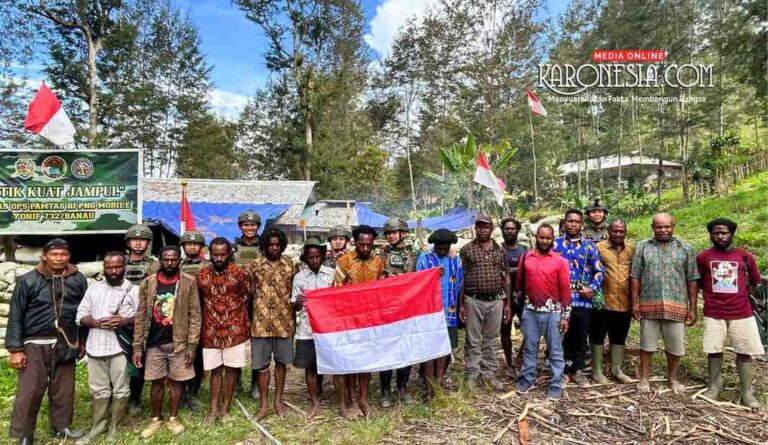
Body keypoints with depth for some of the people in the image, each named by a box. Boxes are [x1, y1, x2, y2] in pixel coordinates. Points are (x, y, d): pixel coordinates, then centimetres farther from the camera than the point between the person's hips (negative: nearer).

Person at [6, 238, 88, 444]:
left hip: (66, 344, 2)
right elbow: (15, 316, -3)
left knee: (63, 389, 11)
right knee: (29, 391, 2)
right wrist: (15, 348, -7)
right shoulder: (28, 280, -5)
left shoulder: (78, 279, 1)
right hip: (35, 344, -2)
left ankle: (60, 426, 28)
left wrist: (83, 341, 10)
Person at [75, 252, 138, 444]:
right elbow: (80, 315, 7)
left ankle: (114, 428, 19)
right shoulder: (93, 288, 10)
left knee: (120, 390, 5)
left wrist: (125, 321, -21)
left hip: (121, 346, -3)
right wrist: (97, 322, -12)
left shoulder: (133, 290, 0)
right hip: (96, 346, 3)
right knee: (99, 389, 14)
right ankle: (97, 426, 27)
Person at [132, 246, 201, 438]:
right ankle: (156, 419, 29)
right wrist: (137, 346, -3)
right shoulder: (147, 283, -1)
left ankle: (173, 418, 26)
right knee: (157, 382, 11)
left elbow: (194, 315, -6)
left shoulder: (189, 283, -6)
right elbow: (141, 317, 1)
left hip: (179, 342, -1)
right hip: (154, 343, 1)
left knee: (177, 381, 9)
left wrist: (192, 344, -10)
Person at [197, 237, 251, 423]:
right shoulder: (201, 274, -1)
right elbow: (198, 303, 8)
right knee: (215, 370, 10)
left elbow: (246, 298, 1)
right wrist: (208, 320, 8)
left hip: (234, 330, -1)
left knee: (231, 369, 7)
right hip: (210, 331, 1)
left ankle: (225, 409, 19)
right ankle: (214, 410, 20)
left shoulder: (239, 273, -7)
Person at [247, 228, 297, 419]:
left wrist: (295, 318, 4)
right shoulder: (255, 265, 0)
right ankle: (264, 403, 18)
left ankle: (278, 401, 24)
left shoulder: (290, 264, 3)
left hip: (284, 321, 1)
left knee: (281, 362, 11)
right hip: (261, 322, -1)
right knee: (262, 364, 6)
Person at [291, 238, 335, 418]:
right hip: (306, 329, 1)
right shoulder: (299, 277, 2)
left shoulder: (333, 273, 1)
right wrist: (298, 302, -19)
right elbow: (294, 307, 4)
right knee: (310, 367, 7)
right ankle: (315, 403, 22)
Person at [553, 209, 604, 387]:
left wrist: (593, 288, -7)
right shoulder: (556, 244, 3)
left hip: (583, 300, 2)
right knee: (562, 336, 6)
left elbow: (599, 271, 8)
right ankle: (562, 370, 22)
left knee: (581, 337, 11)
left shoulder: (589, 245, 7)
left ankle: (577, 370, 26)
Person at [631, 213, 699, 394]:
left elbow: (692, 280, 4)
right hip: (648, 305, 0)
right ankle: (644, 378, 23)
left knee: (675, 345, 9)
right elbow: (635, 277, 3)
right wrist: (635, 302, -2)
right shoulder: (642, 247, 4)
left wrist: (692, 308, 1)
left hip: (677, 305, 0)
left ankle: (672, 378, 29)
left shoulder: (685, 248, 5)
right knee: (647, 343, 9)